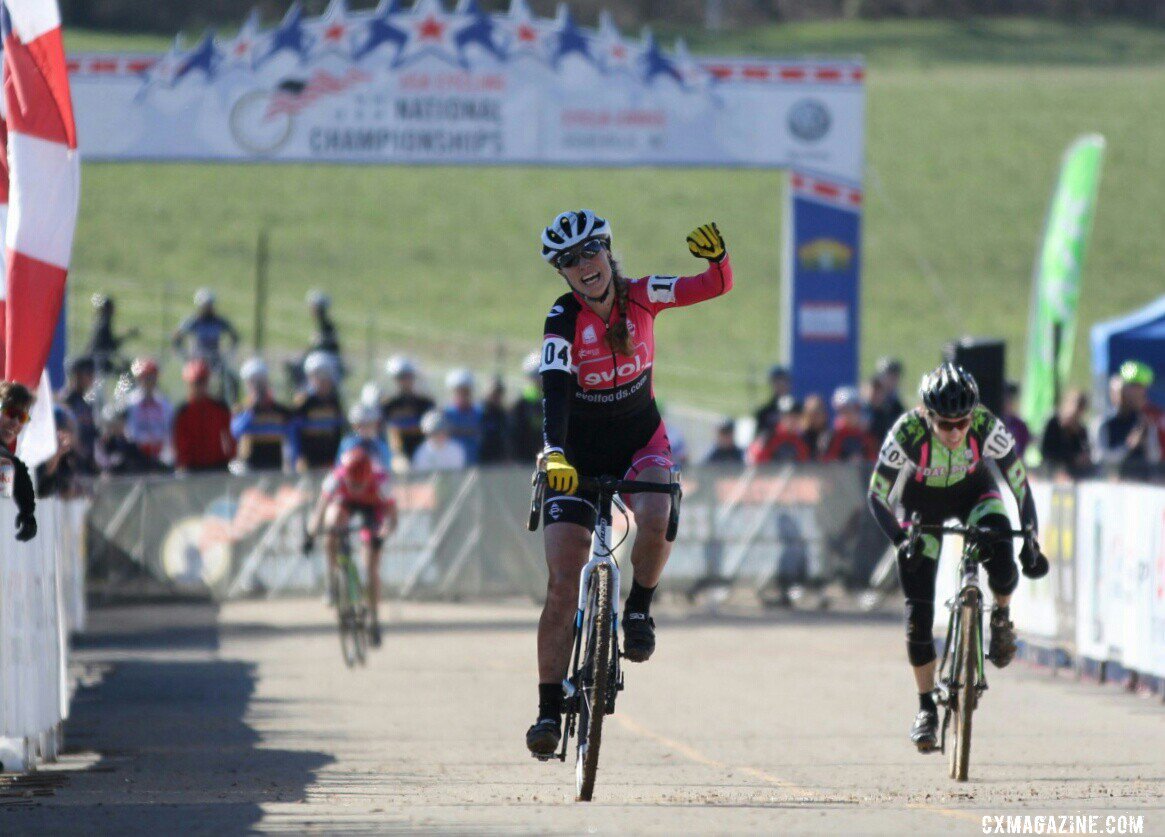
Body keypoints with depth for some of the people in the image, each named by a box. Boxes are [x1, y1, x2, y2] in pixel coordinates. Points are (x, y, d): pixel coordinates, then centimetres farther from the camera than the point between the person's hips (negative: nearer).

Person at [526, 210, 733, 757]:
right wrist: (554, 455, -46)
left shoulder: (641, 296, -10)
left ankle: (638, 609, -3)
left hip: (640, 437, 1)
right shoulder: (563, 320, -18)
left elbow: (717, 285, -9)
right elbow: (555, 390, -30)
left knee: (656, 518, -34)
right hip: (578, 450, -1)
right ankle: (550, 710, -5)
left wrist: (716, 256, -33)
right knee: (562, 585, -10)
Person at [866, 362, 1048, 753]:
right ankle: (926, 708, 8)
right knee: (918, 613, -7)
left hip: (973, 493, 0)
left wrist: (1031, 541, -33)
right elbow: (877, 496, -26)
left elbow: (1020, 483, -23)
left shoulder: (987, 427, -33)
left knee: (1002, 561, -30)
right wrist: (901, 540, -41)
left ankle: (1001, 618, 4)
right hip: (922, 502, 0)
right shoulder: (907, 433, -36)